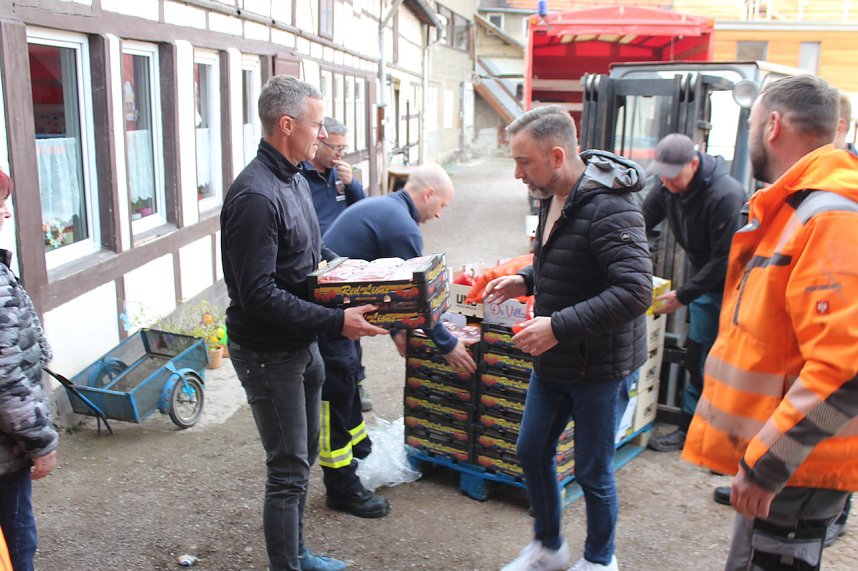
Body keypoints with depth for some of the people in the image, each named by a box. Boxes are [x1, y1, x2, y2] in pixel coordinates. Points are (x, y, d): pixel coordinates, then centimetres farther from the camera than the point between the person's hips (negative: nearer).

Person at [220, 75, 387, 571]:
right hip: (269, 353, -10)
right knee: (289, 471, 2)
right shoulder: (255, 196, -24)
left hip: (303, 344, 10)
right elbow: (258, 294, -28)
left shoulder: (295, 178, 7)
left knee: (304, 454, 21)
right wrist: (336, 321, -28)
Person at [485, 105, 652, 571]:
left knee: (592, 472, 9)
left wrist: (559, 327, -31)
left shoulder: (609, 209, -25)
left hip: (601, 368, -9)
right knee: (531, 453, 18)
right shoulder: (554, 197, 4)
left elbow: (635, 292, -31)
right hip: (553, 361, 9)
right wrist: (526, 282, 2)